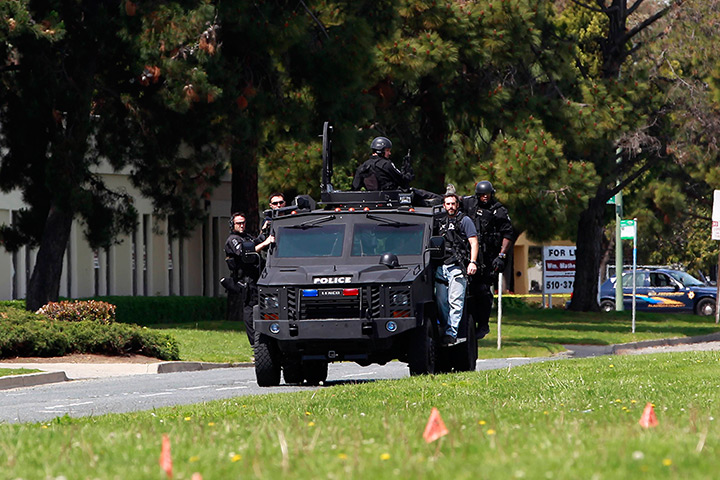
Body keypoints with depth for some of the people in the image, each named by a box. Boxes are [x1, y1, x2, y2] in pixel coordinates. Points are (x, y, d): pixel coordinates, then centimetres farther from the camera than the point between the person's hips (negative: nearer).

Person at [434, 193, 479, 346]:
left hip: (457, 268, -6)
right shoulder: (441, 222, 20)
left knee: (455, 302, -10)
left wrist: (473, 262, -13)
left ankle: (452, 333, -13)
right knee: (441, 302, 4)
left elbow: (473, 242, -1)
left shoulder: (464, 220, 5)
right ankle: (445, 330, 12)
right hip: (440, 268, 6)